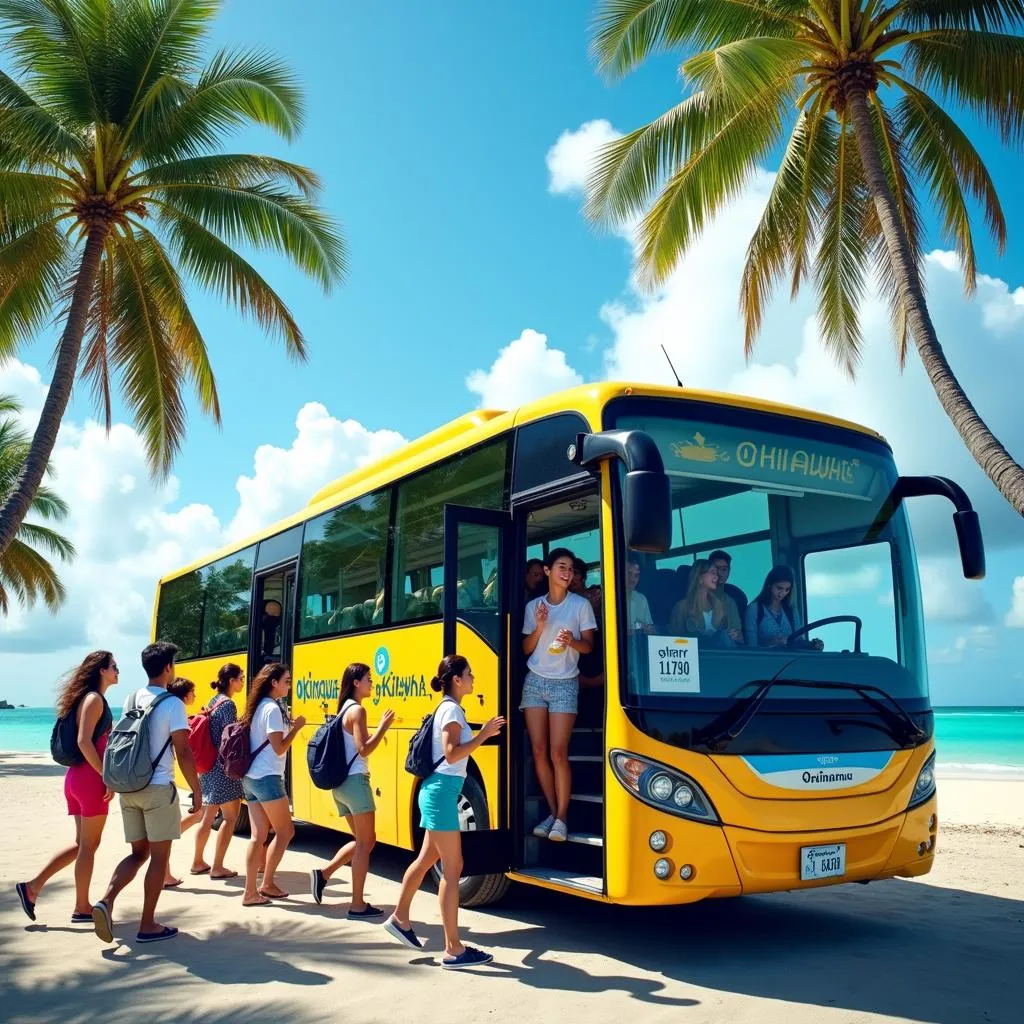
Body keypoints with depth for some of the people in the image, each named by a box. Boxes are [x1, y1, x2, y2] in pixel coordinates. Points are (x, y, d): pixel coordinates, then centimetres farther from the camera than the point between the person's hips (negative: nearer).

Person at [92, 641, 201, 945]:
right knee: (159, 856, 5)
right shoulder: (172, 703, -12)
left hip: (128, 788, 6)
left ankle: (106, 901, -3)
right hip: (158, 788, -6)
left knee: (138, 853, 17)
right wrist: (196, 790, -6)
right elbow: (183, 752, -14)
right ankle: (148, 925, 10)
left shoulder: (132, 700, 9)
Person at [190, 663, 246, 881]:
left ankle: (198, 862, 26)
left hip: (209, 765, 9)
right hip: (223, 767, -9)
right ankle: (217, 867, 3)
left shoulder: (213, 702, 13)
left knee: (208, 817, 17)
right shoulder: (228, 704, -15)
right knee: (230, 817, 1)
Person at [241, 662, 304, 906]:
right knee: (285, 832, 5)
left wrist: (289, 727, 13)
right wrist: (296, 727, -6)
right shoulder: (272, 709, -13)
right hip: (267, 779, -8)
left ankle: (250, 892, 6)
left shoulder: (256, 707, 14)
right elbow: (279, 748, -16)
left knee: (258, 836, 7)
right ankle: (267, 885, 10)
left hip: (250, 778, 8)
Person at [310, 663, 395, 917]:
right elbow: (363, 750, -19)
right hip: (355, 782, -9)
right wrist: (383, 726, -12)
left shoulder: (344, 709, 15)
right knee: (364, 843, -1)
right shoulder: (357, 710, -13)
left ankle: (324, 873, 8)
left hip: (341, 783, 9)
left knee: (361, 840, 17)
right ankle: (357, 906, 3)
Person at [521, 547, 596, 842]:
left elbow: (588, 646, -1)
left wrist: (572, 641, -22)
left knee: (558, 752, -10)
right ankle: (552, 812, 11)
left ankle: (562, 817, -3)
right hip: (535, 682, 3)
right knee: (539, 751, 1)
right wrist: (539, 627, -10)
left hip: (564, 684, -3)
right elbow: (526, 650, 8)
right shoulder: (534, 606, 7)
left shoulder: (581, 604, 0)